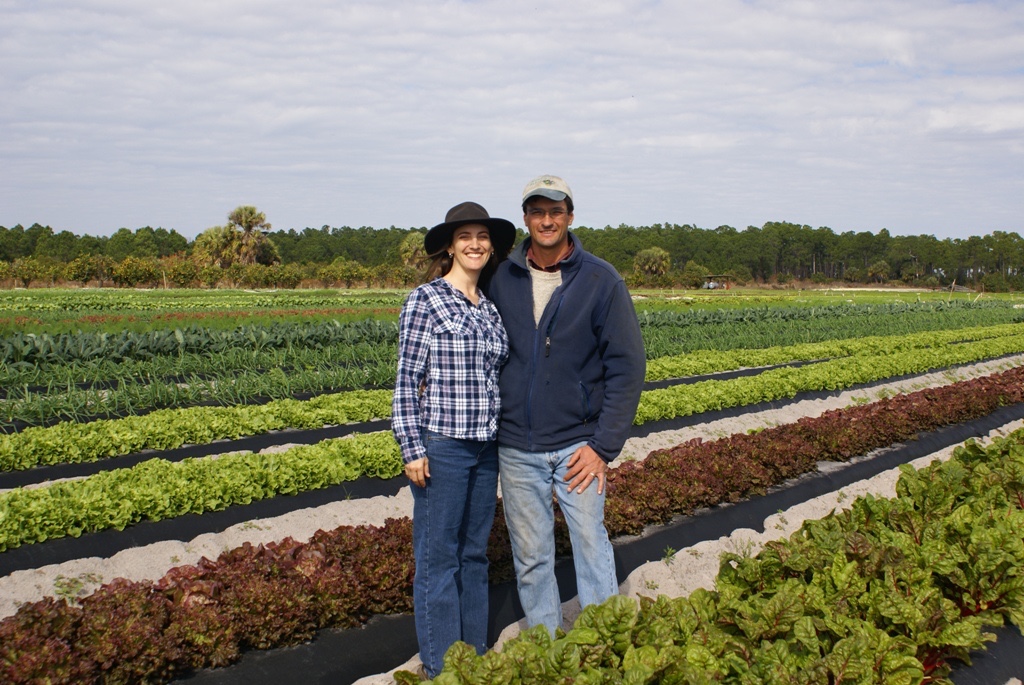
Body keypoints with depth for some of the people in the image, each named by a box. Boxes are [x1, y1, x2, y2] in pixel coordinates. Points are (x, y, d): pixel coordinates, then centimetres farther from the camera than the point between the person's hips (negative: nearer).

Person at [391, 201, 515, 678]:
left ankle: (475, 654, 27)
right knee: (439, 557, 3)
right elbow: (407, 378, -8)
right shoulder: (425, 300, -7)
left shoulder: (491, 308, 11)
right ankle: (440, 668, 16)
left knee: (475, 553, 15)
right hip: (441, 446, -6)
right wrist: (412, 448, -12)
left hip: (486, 446, 6)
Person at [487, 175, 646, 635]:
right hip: (517, 448, 2)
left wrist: (605, 446, -10)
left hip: (577, 445, -2)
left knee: (591, 546, 1)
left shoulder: (600, 280, -4)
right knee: (530, 557, 11)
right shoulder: (501, 279, 2)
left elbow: (627, 366, -5)